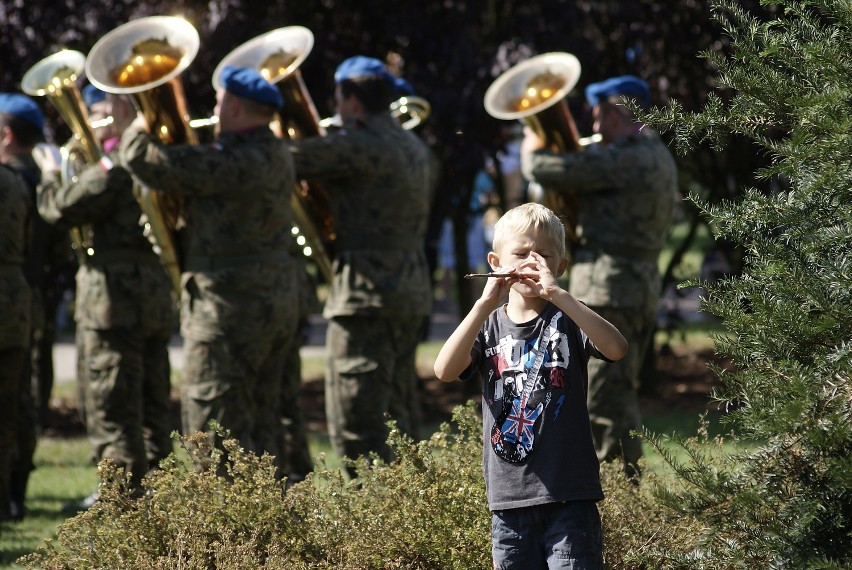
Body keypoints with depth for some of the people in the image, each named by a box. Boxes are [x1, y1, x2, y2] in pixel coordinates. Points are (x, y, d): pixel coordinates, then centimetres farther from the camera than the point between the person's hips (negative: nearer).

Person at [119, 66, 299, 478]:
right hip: (276, 301, 10)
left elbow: (146, 161, -20)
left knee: (216, 426, -4)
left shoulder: (238, 161, -21)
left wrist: (137, 131, 0)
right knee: (259, 422, 15)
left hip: (231, 304, -10)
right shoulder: (275, 154, 10)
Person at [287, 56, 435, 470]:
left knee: (356, 421, -9)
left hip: (368, 293, -9)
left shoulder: (359, 145, -13)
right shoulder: (416, 148, 16)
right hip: (413, 293, 9)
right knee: (396, 415, 15)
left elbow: (289, 161, -14)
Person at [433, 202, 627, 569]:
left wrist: (557, 295, -26)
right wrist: (486, 304, -20)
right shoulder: (488, 326, 8)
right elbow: (445, 370, -11)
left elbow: (616, 348, -20)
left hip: (569, 496, -3)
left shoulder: (568, 320, 1)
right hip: (509, 497, 3)